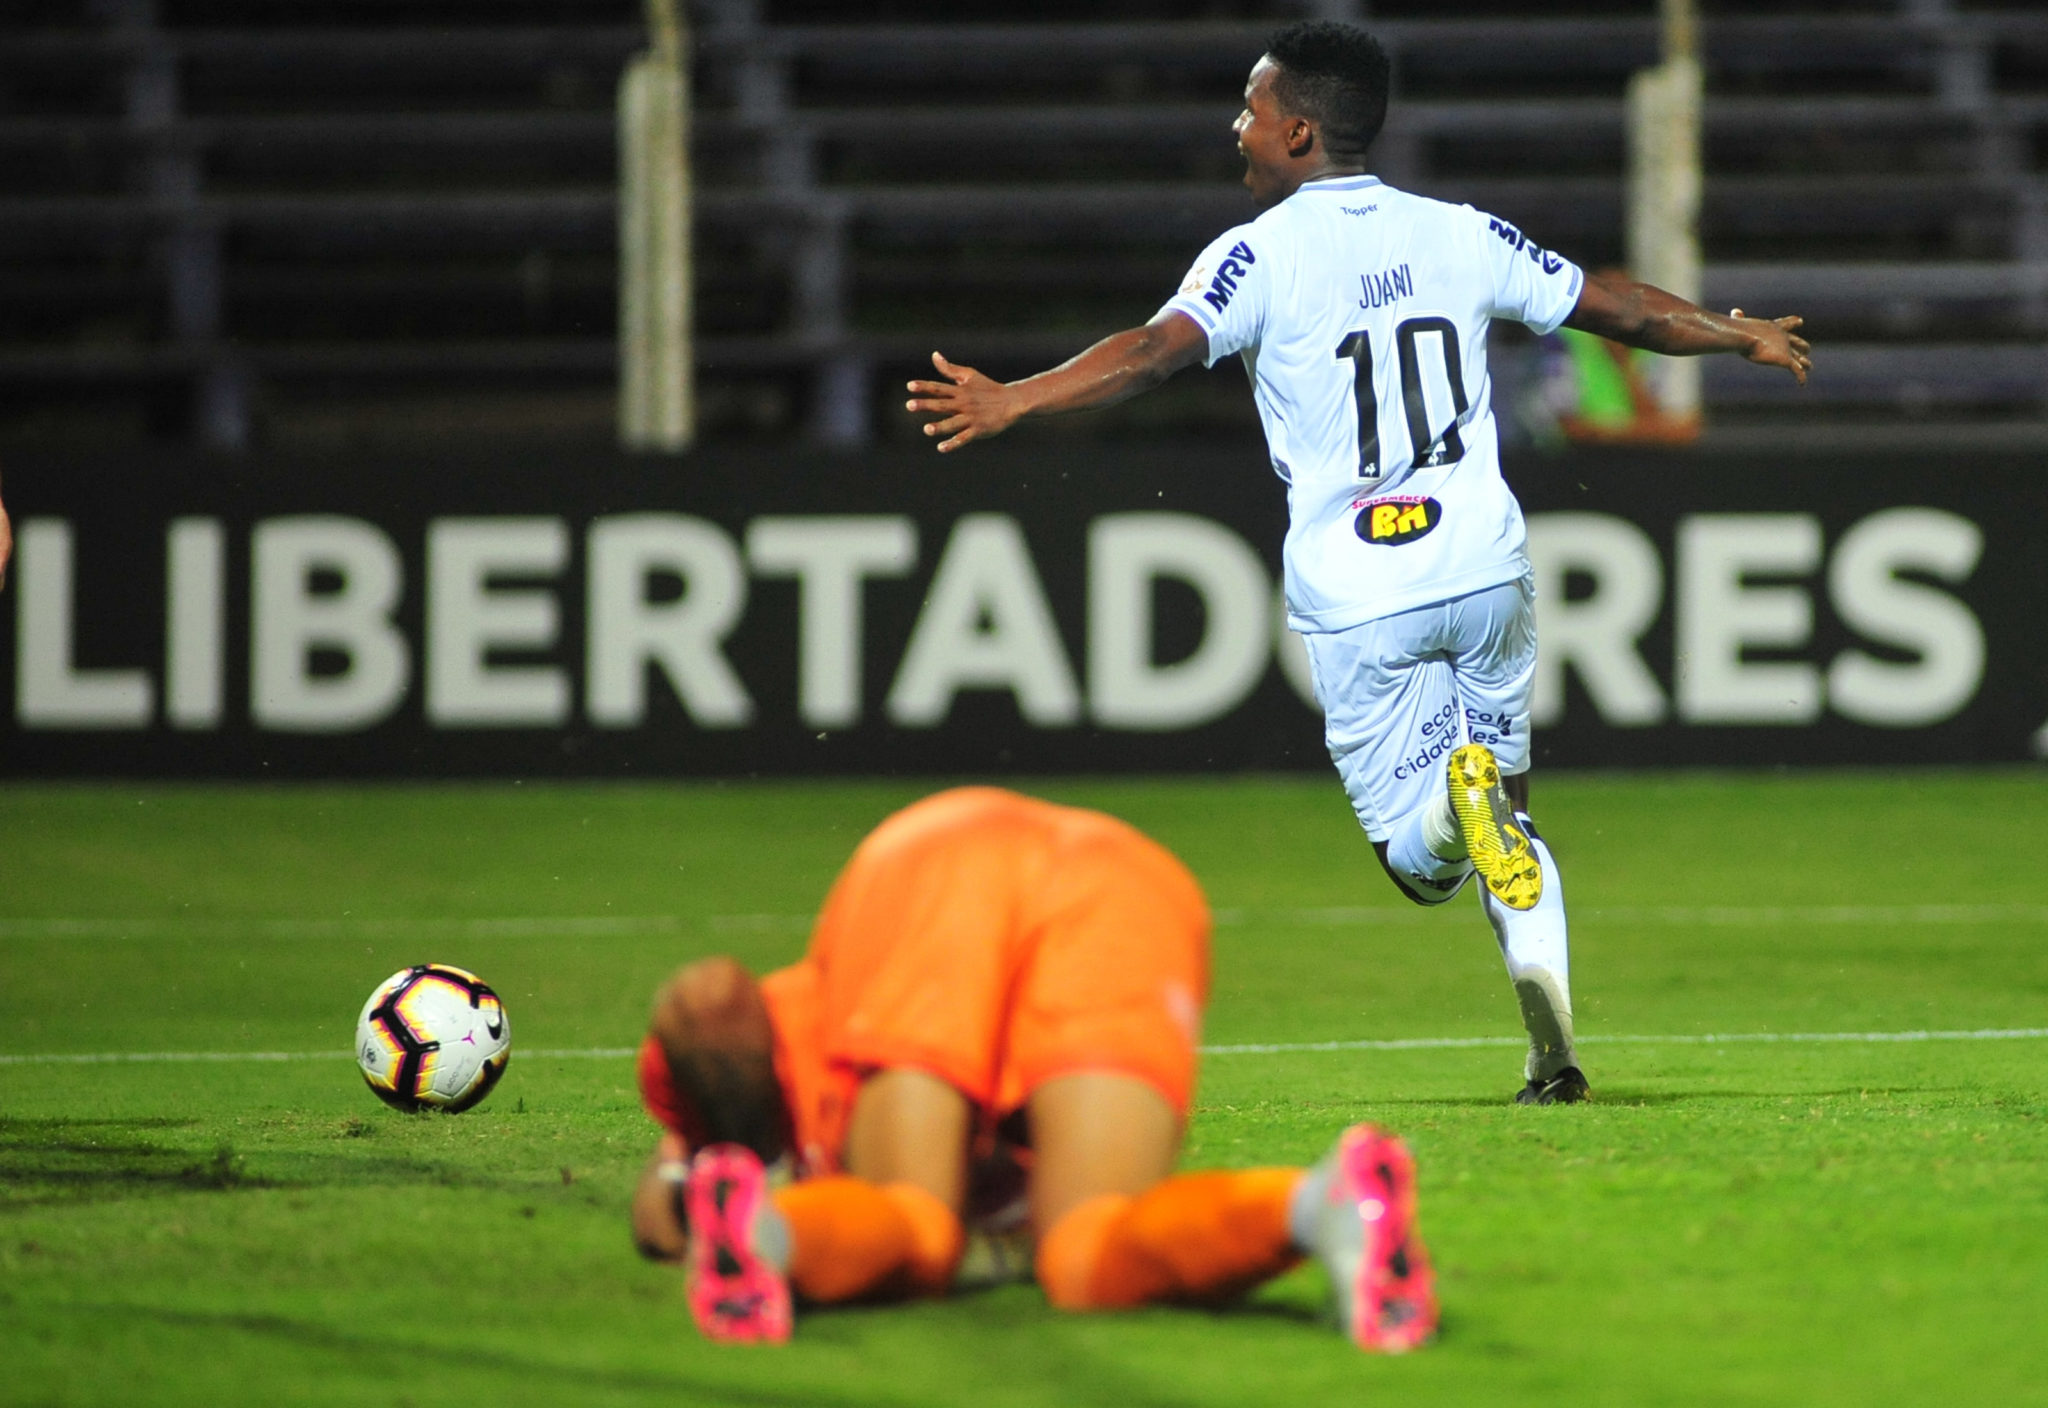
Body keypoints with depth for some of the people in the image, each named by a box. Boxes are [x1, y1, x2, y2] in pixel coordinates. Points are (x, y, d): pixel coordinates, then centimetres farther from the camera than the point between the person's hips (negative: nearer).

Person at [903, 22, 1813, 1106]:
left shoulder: (1260, 255, -5)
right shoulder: (1458, 237, 8)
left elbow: (1159, 350, -21)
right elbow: (1614, 308, 17)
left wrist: (1011, 403, -28)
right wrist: (1740, 337, 33)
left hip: (1354, 598, -3)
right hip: (1482, 563, 3)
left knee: (1418, 860, 6)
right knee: (1506, 816, 18)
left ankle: (1458, 787, -30)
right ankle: (1553, 1046, -1)